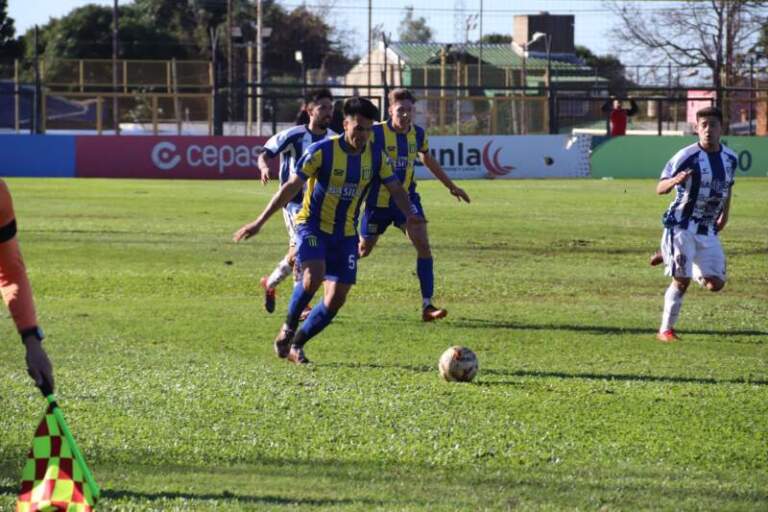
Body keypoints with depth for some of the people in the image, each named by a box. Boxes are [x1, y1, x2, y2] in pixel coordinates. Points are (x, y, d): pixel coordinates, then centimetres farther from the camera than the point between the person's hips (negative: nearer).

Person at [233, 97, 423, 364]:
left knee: (337, 298, -1)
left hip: (346, 234, 5)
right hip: (312, 225, -5)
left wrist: (409, 213, -25)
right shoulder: (322, 151, -16)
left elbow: (396, 189, -2)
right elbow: (291, 186, -14)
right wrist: (260, 222, -16)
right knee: (314, 275, -30)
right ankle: (289, 327, -5)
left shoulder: (376, 156, -3)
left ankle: (295, 345, 16)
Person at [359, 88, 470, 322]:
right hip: (378, 200, -3)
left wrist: (451, 186, 27)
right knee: (363, 249, 9)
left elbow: (428, 160, 19)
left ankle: (427, 305, -14)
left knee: (423, 245, -14)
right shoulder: (376, 133, -16)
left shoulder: (418, 134, 1)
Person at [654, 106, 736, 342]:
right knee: (681, 280, -12)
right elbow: (660, 188, -15)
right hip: (682, 227, -5)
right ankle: (665, 330, 3)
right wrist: (675, 181, -36)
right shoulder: (686, 156, -13)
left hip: (708, 230, 5)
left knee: (715, 284, 1)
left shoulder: (730, 158, 4)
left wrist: (724, 215, 18)